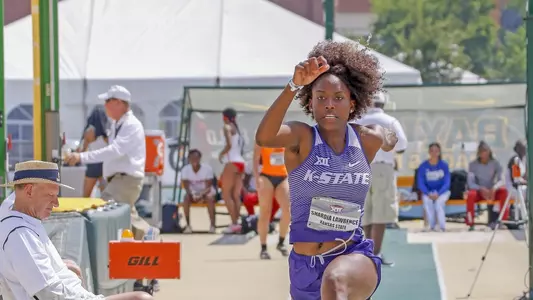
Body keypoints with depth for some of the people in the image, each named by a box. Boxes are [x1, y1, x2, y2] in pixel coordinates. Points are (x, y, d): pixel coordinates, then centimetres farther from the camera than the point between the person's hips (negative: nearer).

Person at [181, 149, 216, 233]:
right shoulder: (185, 170, -17)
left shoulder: (207, 169, -22)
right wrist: (192, 195, -40)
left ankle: (212, 225, -27)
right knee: (186, 199, -30)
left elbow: (208, 187, -23)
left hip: (206, 192, -2)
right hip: (193, 192, 2)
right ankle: (188, 225, -24)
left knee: (210, 199, -34)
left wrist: (201, 195, -42)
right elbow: (186, 187, -19)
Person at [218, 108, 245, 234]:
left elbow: (229, 145, -18)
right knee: (236, 195, 6)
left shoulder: (227, 127, -6)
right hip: (240, 162, 8)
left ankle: (234, 223, -13)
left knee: (226, 195, -6)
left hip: (232, 163, -8)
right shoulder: (237, 129, 18)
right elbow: (239, 147, 15)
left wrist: (221, 154, -3)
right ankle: (236, 222, 2)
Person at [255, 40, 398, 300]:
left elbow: (389, 140, 30)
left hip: (353, 258, -1)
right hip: (304, 267, 1)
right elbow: (263, 137, -35)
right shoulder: (302, 138, -7)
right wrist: (293, 86, -44)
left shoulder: (368, 140, 1)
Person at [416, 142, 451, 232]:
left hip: (442, 191, -1)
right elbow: (420, 184, -1)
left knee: (439, 201, -34)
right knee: (427, 201, -33)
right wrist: (428, 194, -19)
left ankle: (442, 227, -27)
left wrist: (438, 194, -20)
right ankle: (431, 226, -26)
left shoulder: (444, 165, -2)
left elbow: (447, 183, -4)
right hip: (428, 192, 1)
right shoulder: (423, 166, -1)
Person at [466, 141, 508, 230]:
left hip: (492, 191, 1)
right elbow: (470, 183, -10)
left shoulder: (495, 164, -1)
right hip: (479, 192, -1)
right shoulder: (473, 165, -4)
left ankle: (502, 219, -25)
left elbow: (501, 180, -10)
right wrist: (481, 189, -28)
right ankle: (470, 224, -27)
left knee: (503, 190, -30)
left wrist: (494, 188, -32)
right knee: (471, 194, -35)